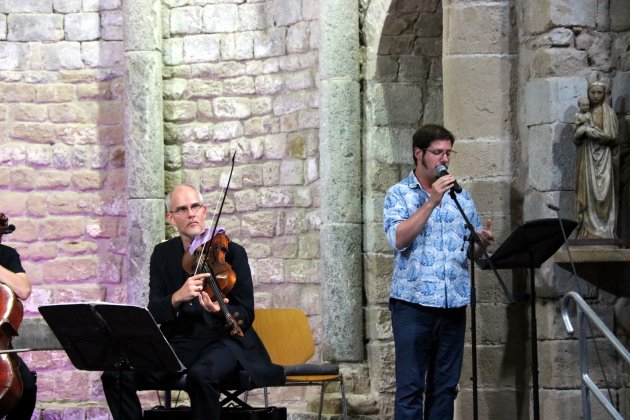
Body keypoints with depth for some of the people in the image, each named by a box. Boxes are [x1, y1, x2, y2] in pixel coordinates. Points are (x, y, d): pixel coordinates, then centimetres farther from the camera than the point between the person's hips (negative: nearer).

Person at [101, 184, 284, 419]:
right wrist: (177, 297, -23)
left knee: (201, 375, -39)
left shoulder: (232, 252, -2)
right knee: (116, 375, -20)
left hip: (223, 340, -4)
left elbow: (246, 316, -4)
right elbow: (154, 313, 0)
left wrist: (219, 311, -28)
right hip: (178, 342, 4)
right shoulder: (163, 254, 8)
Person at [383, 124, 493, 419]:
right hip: (413, 303, -4)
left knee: (445, 387, 7)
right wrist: (432, 201, -18)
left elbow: (472, 251, 17)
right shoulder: (398, 195, 1)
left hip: (454, 305, 5)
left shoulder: (461, 197, 14)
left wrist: (482, 243, -6)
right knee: (410, 387, -5)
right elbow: (398, 239, -15)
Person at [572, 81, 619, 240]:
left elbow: (610, 136, -10)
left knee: (602, 194, -11)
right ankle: (587, 231, -5)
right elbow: (576, 138, 13)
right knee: (587, 193, -2)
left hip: (602, 158, -5)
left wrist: (587, 129, -7)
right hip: (586, 158, 5)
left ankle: (604, 232, -14)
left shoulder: (608, 112, 1)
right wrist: (580, 130, -9)